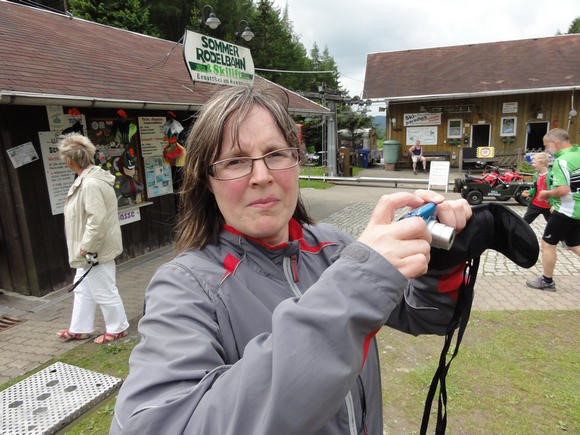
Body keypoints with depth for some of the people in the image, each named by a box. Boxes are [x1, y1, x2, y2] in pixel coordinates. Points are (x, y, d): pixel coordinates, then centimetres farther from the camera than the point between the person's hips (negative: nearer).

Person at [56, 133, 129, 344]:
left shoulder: (91, 184, -25)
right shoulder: (88, 178, 7)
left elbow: (97, 219, -30)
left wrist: (87, 246, -21)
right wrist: (85, 247, 17)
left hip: (95, 251, -11)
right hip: (89, 249, 11)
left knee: (104, 291, 5)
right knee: (83, 289, 21)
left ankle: (117, 328, 22)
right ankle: (79, 329, 36)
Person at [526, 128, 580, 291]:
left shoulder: (561, 161, -21)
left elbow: (563, 190, -29)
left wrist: (547, 194, -10)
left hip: (566, 211, -9)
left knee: (547, 243, 4)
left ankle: (547, 281, 14)